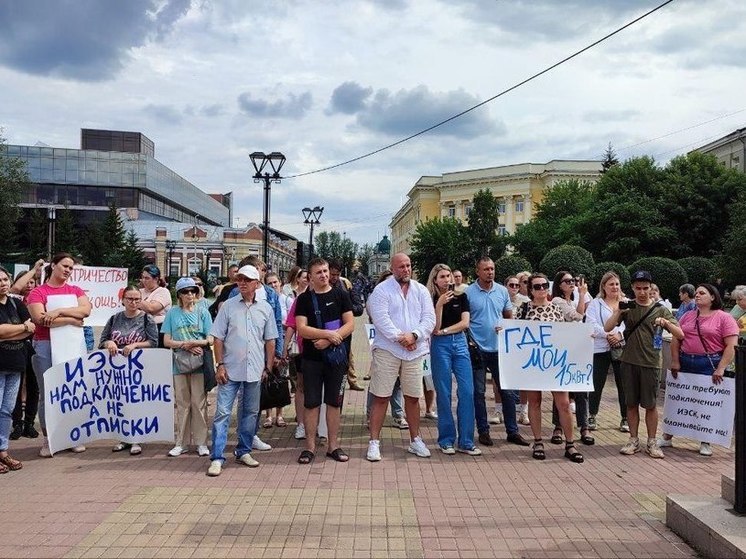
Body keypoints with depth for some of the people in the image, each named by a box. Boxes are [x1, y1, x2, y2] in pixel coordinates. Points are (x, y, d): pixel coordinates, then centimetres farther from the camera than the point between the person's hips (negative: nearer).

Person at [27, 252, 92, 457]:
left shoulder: (76, 291, 12)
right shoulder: (37, 292, 2)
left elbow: (86, 310, -7)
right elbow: (40, 319, -13)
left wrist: (59, 311, -16)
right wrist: (71, 319, -11)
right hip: (45, 346, -2)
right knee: (47, 394, 2)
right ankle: (47, 440, 11)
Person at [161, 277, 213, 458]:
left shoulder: (202, 312, 4)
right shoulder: (172, 313, 6)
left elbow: (210, 340, 1)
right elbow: (167, 341, 2)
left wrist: (194, 343, -15)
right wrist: (186, 346, -10)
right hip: (180, 363, 1)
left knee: (199, 403, 0)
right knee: (182, 404, 6)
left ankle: (201, 442, 7)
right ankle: (182, 443, 14)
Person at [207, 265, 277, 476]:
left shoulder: (265, 308, 5)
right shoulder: (228, 306, 0)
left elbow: (270, 341, 9)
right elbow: (218, 338, 1)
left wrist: (268, 368, 6)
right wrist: (220, 365, -6)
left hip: (255, 370, 2)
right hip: (230, 369, -2)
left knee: (250, 412, 12)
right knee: (222, 412, -4)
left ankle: (244, 451, 26)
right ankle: (217, 457, 2)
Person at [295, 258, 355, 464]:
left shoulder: (340, 295, 3)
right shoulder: (304, 299, 1)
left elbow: (350, 324, -3)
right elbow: (302, 329, -9)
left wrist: (328, 340, -14)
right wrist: (329, 333, -18)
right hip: (312, 359, -1)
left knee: (334, 402, 7)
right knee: (311, 402, 3)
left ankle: (333, 445, 17)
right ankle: (310, 446, 13)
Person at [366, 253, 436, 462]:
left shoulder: (421, 290, 10)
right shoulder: (381, 290, -3)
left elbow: (429, 318, 1)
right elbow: (381, 319, -14)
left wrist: (414, 335, -15)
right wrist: (400, 337, -19)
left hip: (415, 351, 4)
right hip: (387, 350, -4)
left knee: (413, 397, 12)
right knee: (381, 397, -1)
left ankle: (415, 440, 26)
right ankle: (374, 442, 7)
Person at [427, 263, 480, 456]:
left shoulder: (461, 297, 7)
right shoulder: (432, 300, 0)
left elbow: (465, 323, -1)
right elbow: (435, 328, -9)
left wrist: (444, 331, -8)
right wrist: (440, 305, -18)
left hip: (460, 343, 3)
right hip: (440, 346, -2)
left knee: (467, 391, -3)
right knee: (444, 393, 2)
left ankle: (466, 441, 4)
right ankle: (446, 440, 12)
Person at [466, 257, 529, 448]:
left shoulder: (502, 291, 6)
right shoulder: (468, 293, -6)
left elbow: (510, 317, 14)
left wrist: (506, 328, -5)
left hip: (499, 349, 3)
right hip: (478, 350, -3)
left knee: (508, 391, 6)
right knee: (478, 392, 6)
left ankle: (512, 431, 17)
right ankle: (483, 431, 18)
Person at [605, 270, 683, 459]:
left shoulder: (660, 309, 2)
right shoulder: (627, 307, 4)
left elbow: (680, 334, -2)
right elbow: (607, 328, -4)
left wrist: (666, 323, -21)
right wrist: (618, 311, -18)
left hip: (651, 363, -1)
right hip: (629, 362, 1)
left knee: (650, 404, 5)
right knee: (631, 403, 8)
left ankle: (652, 442, 17)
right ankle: (633, 440, 19)